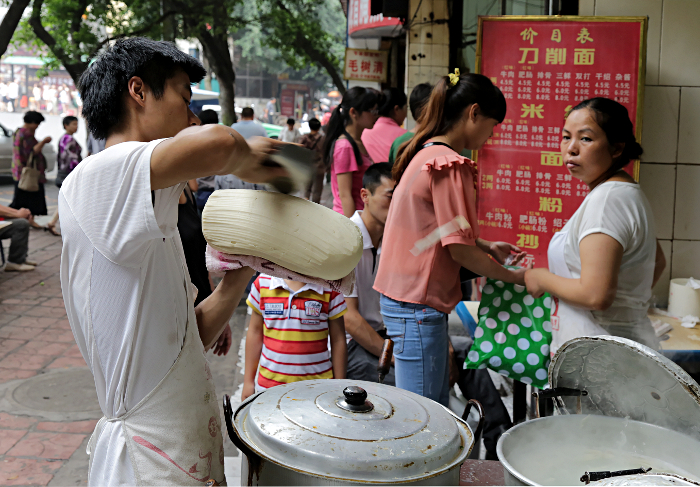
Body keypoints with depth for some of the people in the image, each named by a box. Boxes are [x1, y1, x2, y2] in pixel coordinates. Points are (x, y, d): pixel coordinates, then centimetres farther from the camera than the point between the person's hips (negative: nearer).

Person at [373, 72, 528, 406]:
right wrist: (512, 276, -4)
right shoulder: (451, 165, -17)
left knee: (437, 407, 17)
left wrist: (486, 247, 16)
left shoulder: (426, 154, 13)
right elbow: (459, 250, -17)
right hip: (418, 306, -10)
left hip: (403, 296, 10)